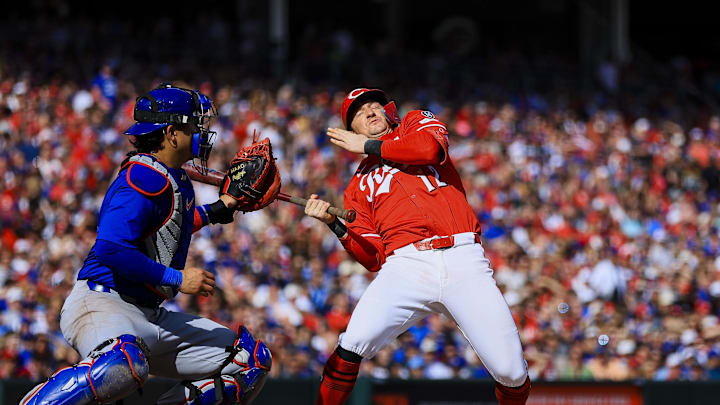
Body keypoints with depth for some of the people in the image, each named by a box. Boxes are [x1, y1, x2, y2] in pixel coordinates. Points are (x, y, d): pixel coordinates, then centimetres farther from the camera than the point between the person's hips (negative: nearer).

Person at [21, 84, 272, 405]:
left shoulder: (177, 181, 16)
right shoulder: (143, 180, -14)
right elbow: (111, 249, -25)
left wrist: (212, 212, 32)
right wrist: (177, 279, -20)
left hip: (151, 316, 10)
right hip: (102, 303, -10)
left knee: (252, 361, 7)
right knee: (124, 365, -44)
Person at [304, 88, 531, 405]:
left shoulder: (416, 123, 25)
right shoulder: (359, 185, 26)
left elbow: (431, 149, -3)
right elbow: (373, 257, 13)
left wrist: (368, 146, 8)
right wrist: (333, 224, -1)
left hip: (463, 261, -1)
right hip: (406, 266, 1)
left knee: (511, 374, -11)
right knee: (353, 344, -25)